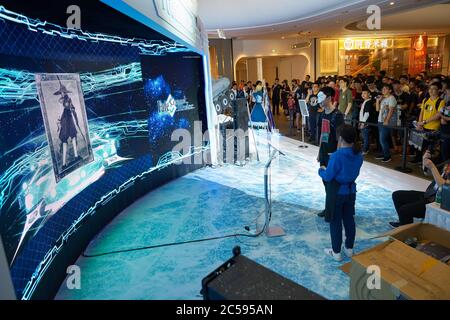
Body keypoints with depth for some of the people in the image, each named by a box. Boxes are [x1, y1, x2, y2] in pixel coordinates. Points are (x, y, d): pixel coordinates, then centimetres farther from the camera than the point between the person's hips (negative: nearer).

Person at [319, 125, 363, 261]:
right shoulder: (358, 154, -2)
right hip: (351, 190, 7)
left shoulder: (337, 156, -25)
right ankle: (349, 248, 32)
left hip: (336, 192, -6)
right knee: (349, 219, 18)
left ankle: (336, 252, 18)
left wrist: (321, 170, 2)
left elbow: (328, 177, -19)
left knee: (335, 222, 7)